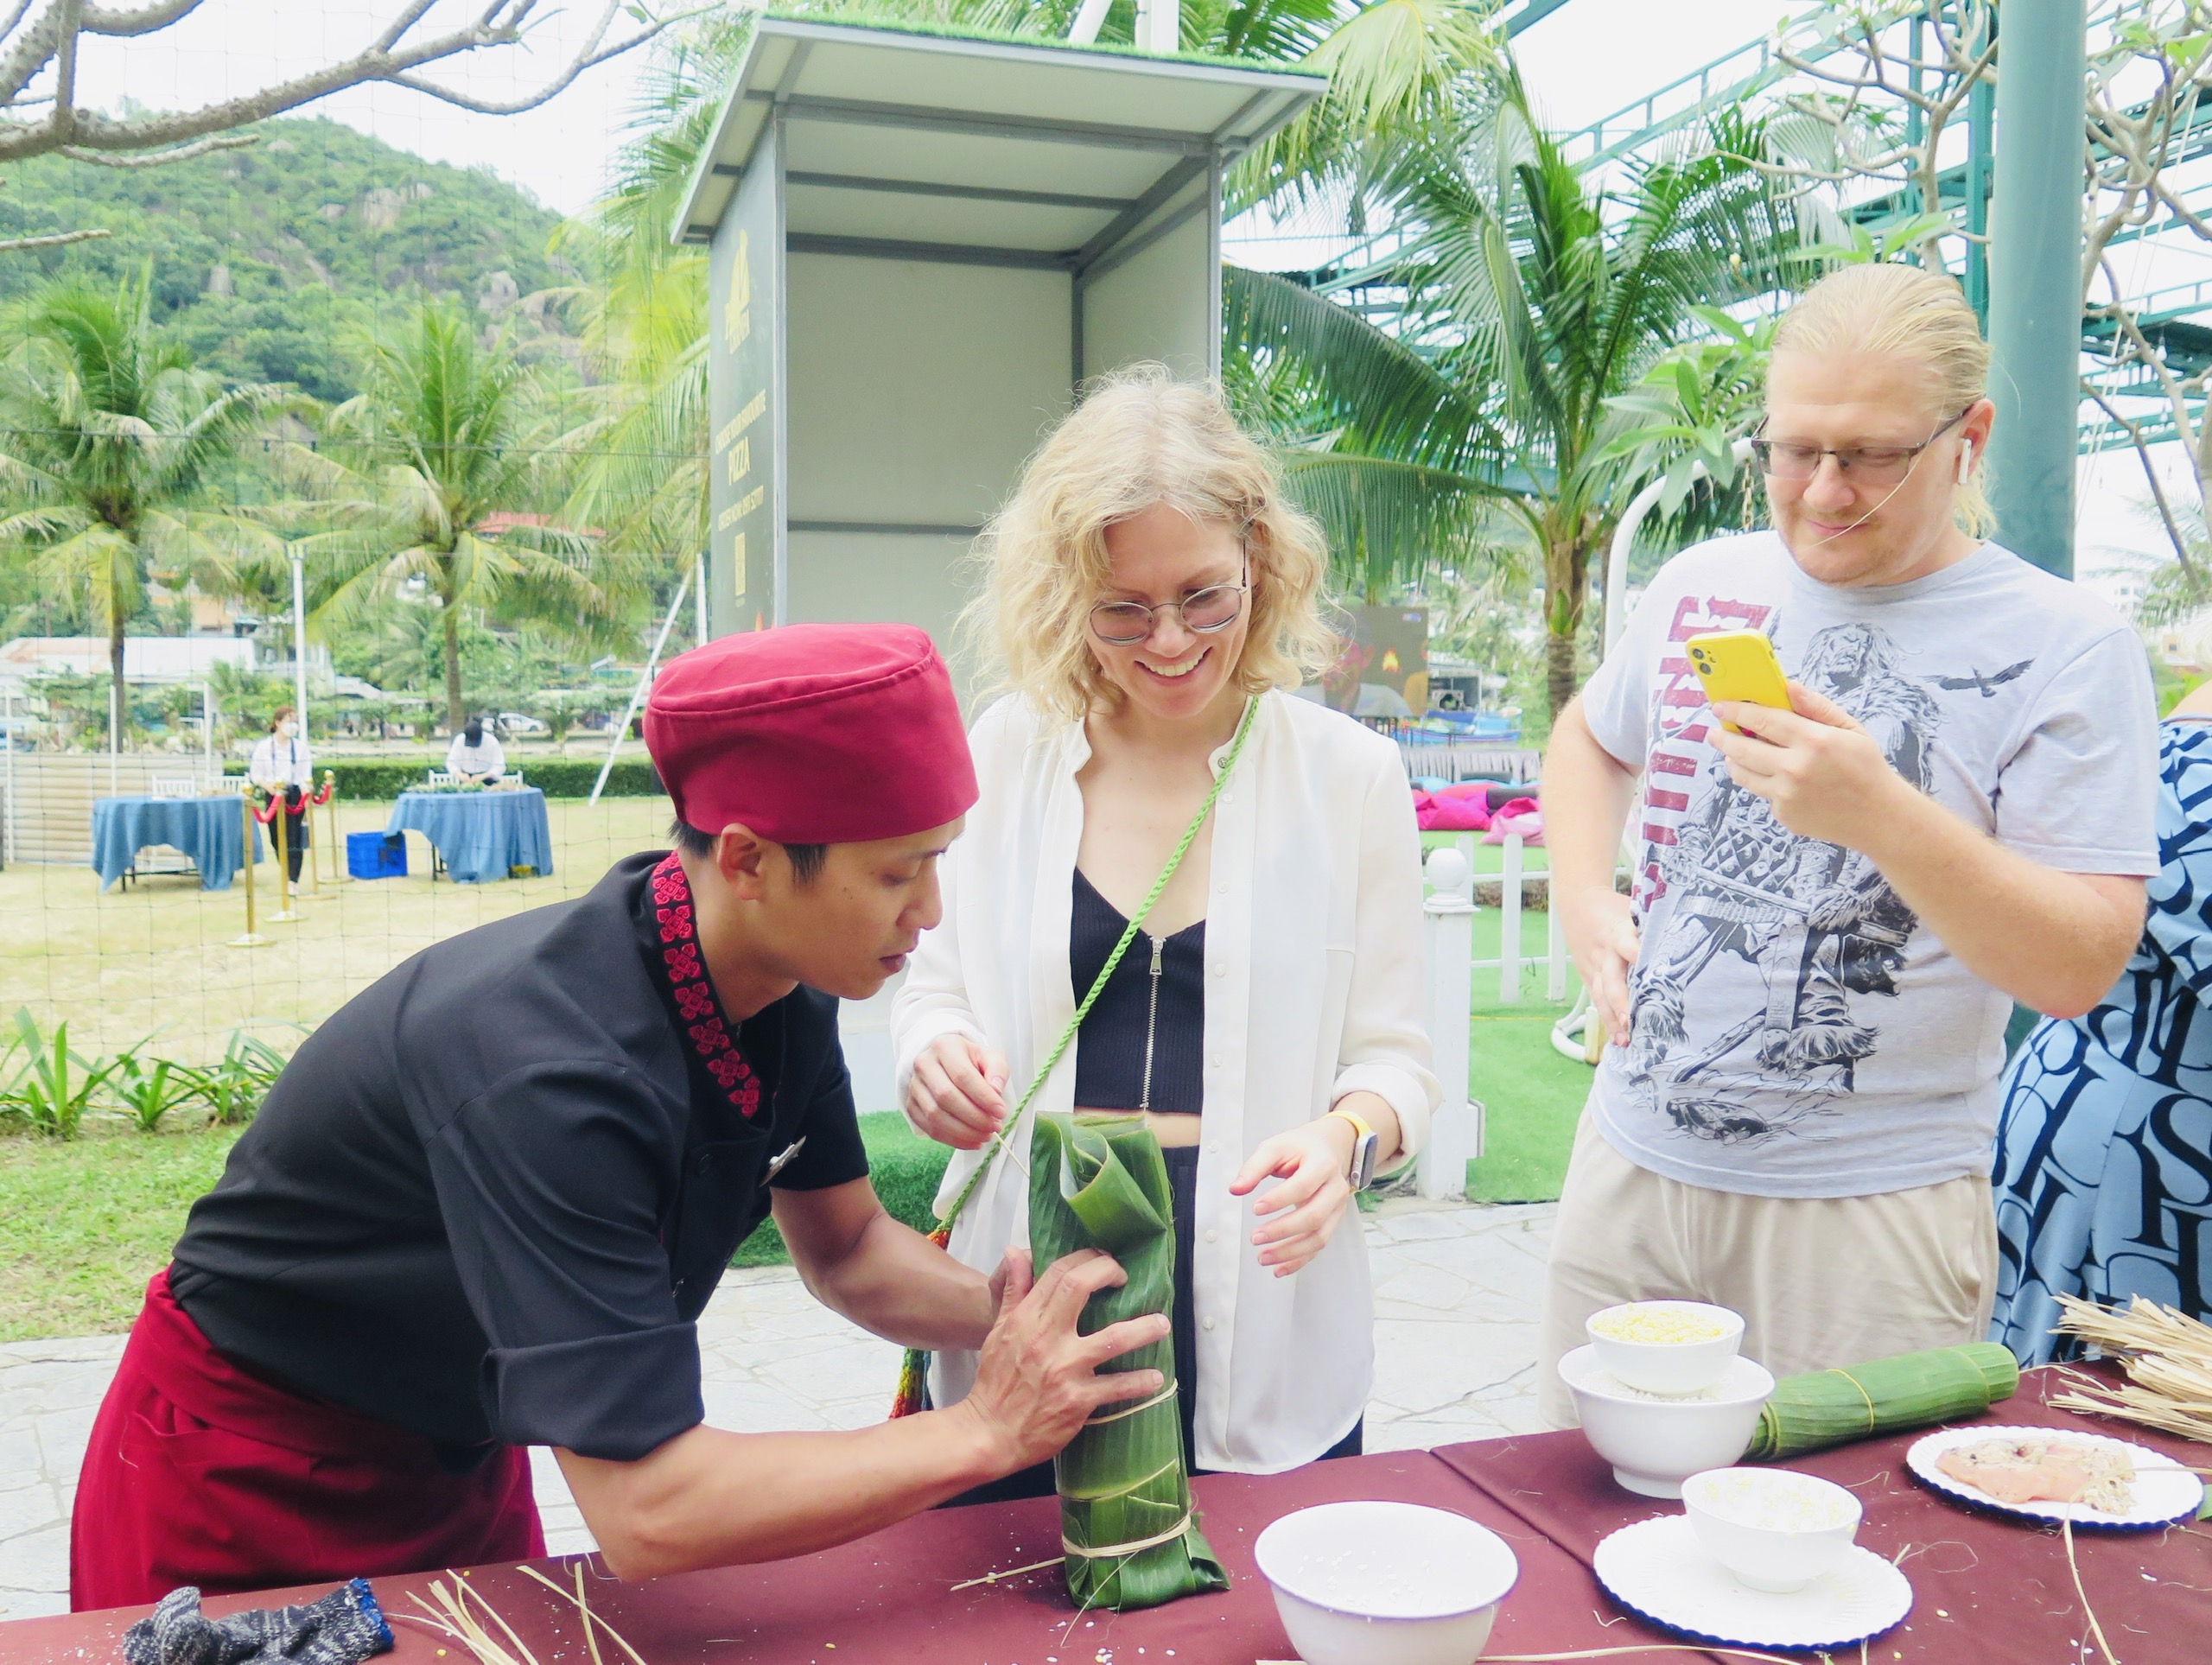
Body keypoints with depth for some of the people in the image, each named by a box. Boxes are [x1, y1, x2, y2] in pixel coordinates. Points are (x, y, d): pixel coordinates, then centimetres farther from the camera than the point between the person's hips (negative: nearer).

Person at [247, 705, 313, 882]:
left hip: (295, 796, -1)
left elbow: (307, 774, 1)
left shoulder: (300, 746, 2)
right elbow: (255, 774, 3)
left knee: (294, 840, -7)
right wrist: (268, 786, -17)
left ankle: (293, 882, -8)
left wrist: (306, 794, -13)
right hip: (273, 796, 1)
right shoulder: (263, 746, 0)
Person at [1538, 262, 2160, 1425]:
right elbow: (1590, 737, 23)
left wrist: (1882, 813, -29)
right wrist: (1583, 904, 6)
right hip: (1632, 1165, 5)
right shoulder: (1704, 584, 5)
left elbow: (2081, 970, -15)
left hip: (1872, 1211, -4)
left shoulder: (2067, 649, -8)